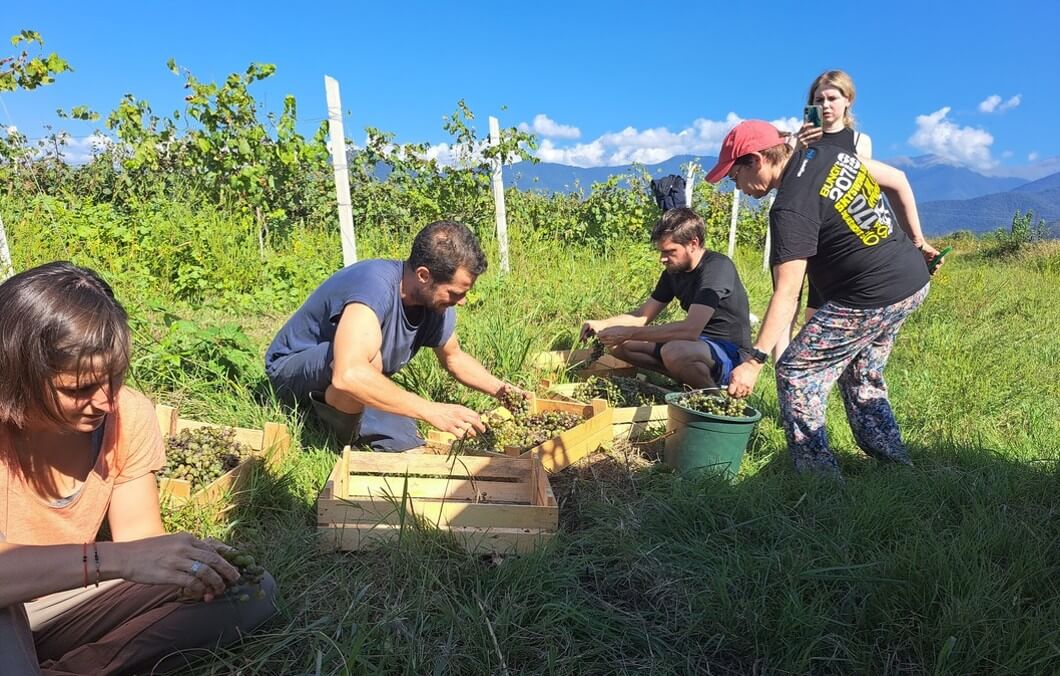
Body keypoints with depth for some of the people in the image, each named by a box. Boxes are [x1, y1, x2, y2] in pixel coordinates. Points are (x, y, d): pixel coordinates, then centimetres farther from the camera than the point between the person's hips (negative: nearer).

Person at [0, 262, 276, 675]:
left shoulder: (130, 415, -13)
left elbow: (139, 535, -10)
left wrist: (194, 564, -29)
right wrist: (114, 559, -46)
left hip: (68, 606, 4)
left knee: (253, 590, -12)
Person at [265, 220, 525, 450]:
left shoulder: (437, 299, -12)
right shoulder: (375, 285, -36)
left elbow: (454, 357, 7)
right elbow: (349, 375, -50)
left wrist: (501, 389, -7)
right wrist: (432, 410, -46)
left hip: (345, 389, 7)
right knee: (369, 359, -38)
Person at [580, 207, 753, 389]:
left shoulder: (717, 268, -22)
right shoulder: (673, 270, 5)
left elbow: (690, 329, -33)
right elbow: (643, 315, 9)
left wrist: (628, 333, -29)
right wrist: (601, 324, -8)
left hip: (731, 353, -8)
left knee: (674, 352, -39)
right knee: (619, 344, 1)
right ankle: (687, 377, -3)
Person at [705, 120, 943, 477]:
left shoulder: (791, 209, -21)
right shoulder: (829, 154, 4)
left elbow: (787, 295, -25)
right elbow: (898, 180, 15)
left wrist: (754, 362, -23)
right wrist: (916, 242, 25)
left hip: (871, 298, -9)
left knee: (797, 372, -2)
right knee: (862, 380, 22)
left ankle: (819, 476, 4)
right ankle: (895, 462, 32)